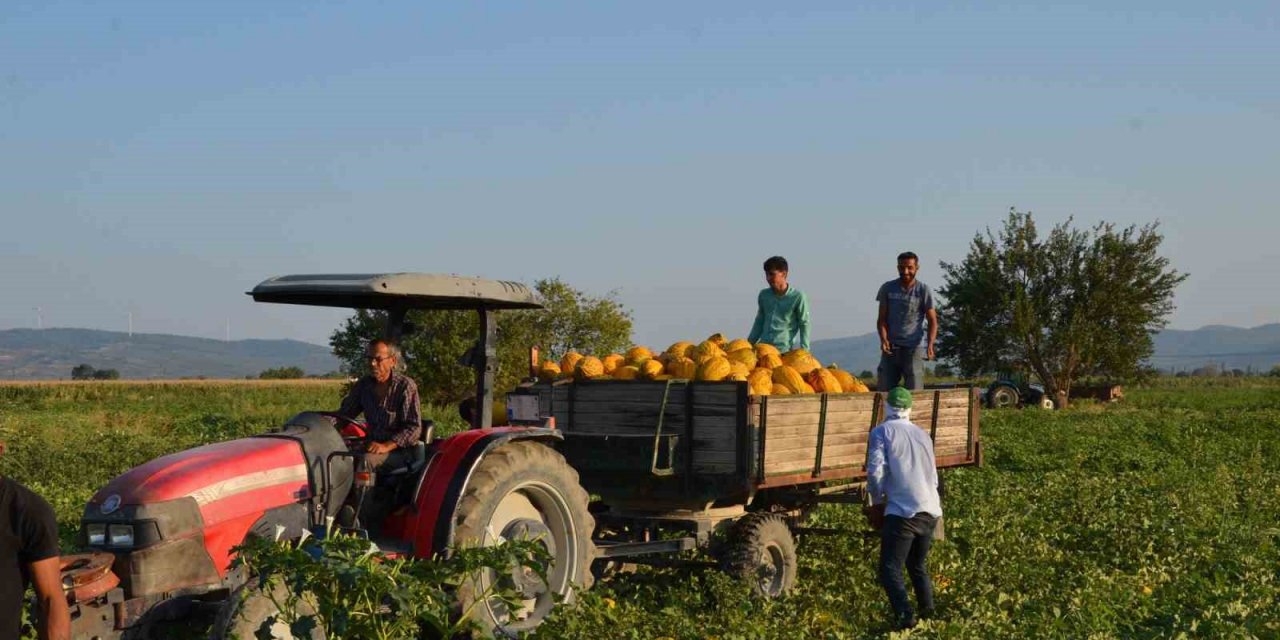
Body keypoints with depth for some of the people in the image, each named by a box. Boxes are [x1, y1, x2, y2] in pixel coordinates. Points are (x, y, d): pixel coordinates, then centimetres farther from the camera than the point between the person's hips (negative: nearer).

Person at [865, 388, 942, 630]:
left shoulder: (881, 432, -1)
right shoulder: (923, 434, 17)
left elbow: (875, 471, -12)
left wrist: (877, 501, 4)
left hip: (902, 511, -6)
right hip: (931, 511, 6)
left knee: (890, 568, -4)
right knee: (918, 565, 23)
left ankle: (905, 616, -19)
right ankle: (928, 611, 20)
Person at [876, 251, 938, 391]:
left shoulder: (924, 290, 0)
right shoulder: (887, 288, 6)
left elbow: (932, 320, -1)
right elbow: (882, 318, 7)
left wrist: (930, 344, -19)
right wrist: (883, 339, -12)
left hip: (914, 348, -2)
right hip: (891, 348, 2)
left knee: (914, 392, -6)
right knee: (883, 390, -1)